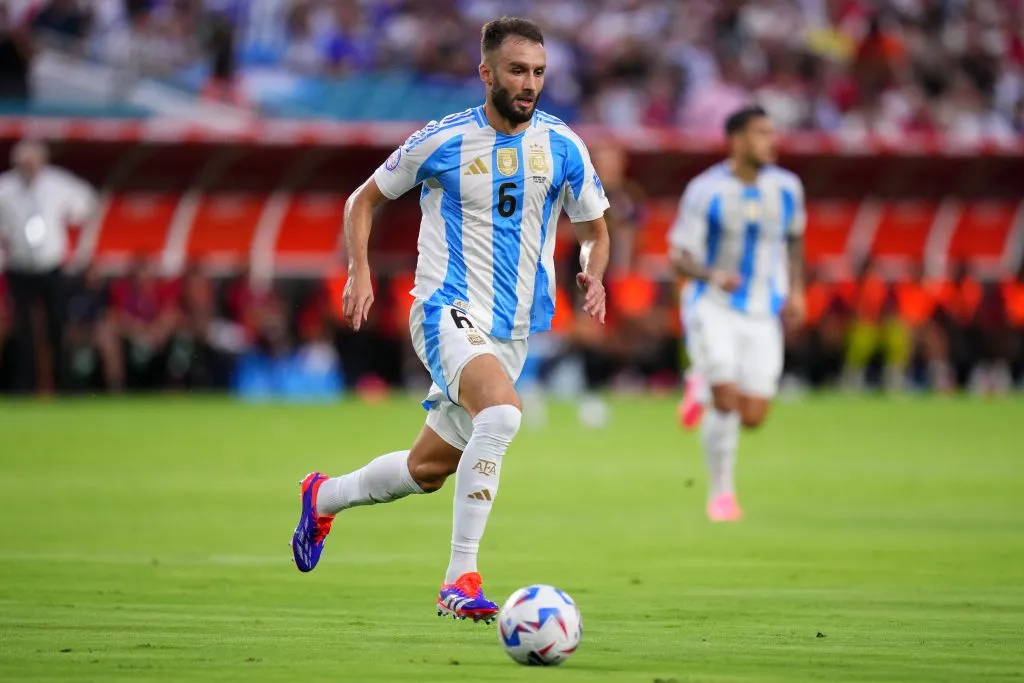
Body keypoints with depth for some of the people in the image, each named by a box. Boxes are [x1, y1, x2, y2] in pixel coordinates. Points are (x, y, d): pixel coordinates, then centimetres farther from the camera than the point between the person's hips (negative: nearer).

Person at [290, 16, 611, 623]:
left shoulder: (562, 147, 2)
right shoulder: (442, 141, -5)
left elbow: (595, 230, 14)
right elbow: (365, 199, 8)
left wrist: (594, 275, -8)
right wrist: (360, 272, -6)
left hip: (515, 330, 5)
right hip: (448, 312, -5)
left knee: (427, 469, 14)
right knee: (502, 410, -34)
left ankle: (324, 498, 45)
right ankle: (461, 578, -32)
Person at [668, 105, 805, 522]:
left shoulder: (786, 188, 1)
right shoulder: (705, 191, -10)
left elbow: (794, 237, 21)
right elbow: (680, 257, -10)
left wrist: (796, 289, 11)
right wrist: (713, 276, -30)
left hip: (762, 315, 3)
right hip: (712, 306, -3)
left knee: (753, 417, -2)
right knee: (727, 401, -17)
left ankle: (704, 386, 31)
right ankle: (720, 493, 2)